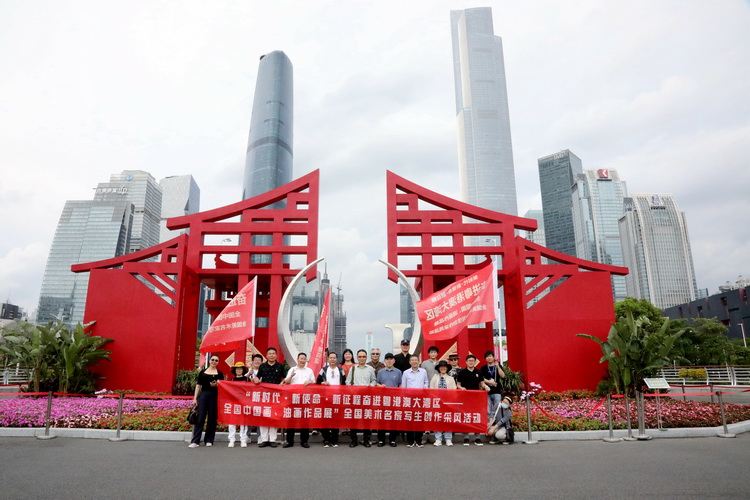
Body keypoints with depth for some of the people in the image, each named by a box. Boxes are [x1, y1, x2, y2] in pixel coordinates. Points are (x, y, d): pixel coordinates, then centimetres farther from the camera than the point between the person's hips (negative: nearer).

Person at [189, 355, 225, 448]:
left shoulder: (219, 374, 6)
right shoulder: (203, 372, 9)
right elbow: (198, 385, 10)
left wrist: (216, 385, -15)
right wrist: (195, 398, 4)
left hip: (214, 397, -1)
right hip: (203, 396, 1)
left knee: (212, 419, 3)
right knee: (200, 418, -3)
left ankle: (209, 440, 13)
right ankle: (195, 441, 0)